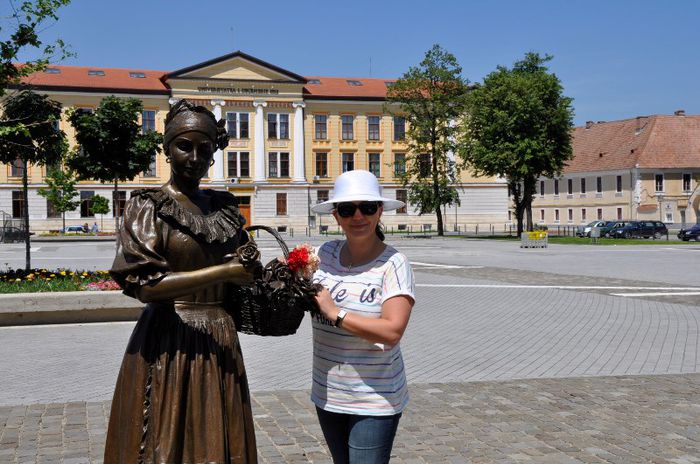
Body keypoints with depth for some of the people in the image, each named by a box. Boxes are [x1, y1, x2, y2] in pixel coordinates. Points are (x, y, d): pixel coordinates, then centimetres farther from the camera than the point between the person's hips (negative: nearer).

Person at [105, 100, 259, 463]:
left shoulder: (223, 206, 11)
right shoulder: (149, 206, -4)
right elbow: (144, 284, -15)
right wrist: (223, 272, -18)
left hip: (220, 342, 5)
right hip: (169, 343, -5)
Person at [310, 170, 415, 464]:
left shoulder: (393, 264, -15)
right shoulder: (326, 253, -1)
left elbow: (392, 331, -24)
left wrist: (336, 314, -20)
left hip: (374, 400, -5)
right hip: (327, 393, 5)